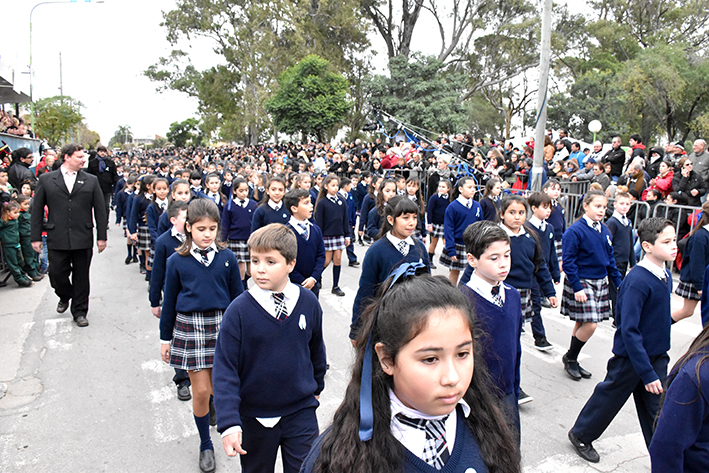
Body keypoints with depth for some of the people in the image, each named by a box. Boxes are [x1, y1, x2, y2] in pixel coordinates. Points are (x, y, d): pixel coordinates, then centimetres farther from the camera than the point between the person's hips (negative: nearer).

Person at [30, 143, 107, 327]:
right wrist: (36, 237, 1)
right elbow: (37, 209, 5)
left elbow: (100, 210, 6)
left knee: (81, 277, 7)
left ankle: (79, 311, 22)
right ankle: (65, 297, 36)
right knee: (57, 274, 3)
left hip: (83, 239, 0)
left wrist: (102, 236, 2)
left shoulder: (91, 181, 6)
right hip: (57, 239, 0)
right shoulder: (46, 179, 5)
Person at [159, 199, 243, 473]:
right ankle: (205, 445, 24)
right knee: (200, 391, 3)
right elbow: (169, 302, 5)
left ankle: (211, 407, 46)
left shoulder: (227, 258, -1)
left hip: (221, 325, 1)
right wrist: (165, 338, 9)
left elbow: (238, 297, 6)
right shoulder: (177, 261, -3)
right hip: (189, 327, -1)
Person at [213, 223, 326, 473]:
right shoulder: (239, 310, -16)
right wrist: (229, 422, -20)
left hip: (301, 411, 1)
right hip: (254, 416, -1)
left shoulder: (308, 302, -8)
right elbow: (225, 369, -14)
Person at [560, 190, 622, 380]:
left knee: (582, 323, 13)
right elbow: (568, 261, -16)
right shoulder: (575, 231, -15)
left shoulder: (604, 231, 7)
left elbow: (610, 258, 16)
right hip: (581, 283, -7)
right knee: (590, 324, -9)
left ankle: (572, 360, 27)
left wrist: (618, 282, 12)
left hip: (599, 282, 7)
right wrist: (577, 287, -18)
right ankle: (570, 358, 13)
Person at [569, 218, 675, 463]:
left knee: (657, 409, 12)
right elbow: (628, 330, -26)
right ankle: (581, 434, 35)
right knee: (610, 397, 13)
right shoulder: (637, 280, -25)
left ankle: (664, 459, 26)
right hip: (630, 355, -6)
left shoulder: (665, 275, 0)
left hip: (657, 355, 6)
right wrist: (647, 373, -25)